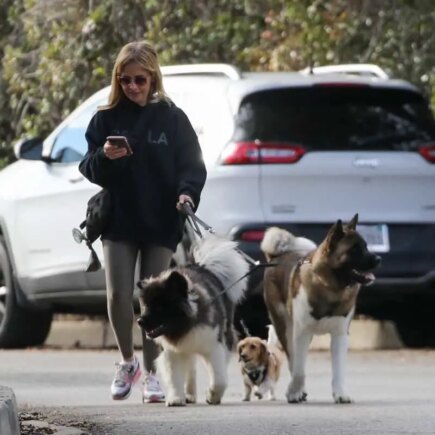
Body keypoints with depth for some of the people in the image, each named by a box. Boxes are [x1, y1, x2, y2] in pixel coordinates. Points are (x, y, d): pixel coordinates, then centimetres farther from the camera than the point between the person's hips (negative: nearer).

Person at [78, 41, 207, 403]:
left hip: (161, 223, -1)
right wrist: (104, 158, -17)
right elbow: (89, 170, 5)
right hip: (119, 222, 1)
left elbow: (191, 165, 0)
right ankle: (127, 361, 16)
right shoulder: (106, 119, 5)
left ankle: (152, 372, 10)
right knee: (118, 295, -7)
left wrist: (187, 193, -19)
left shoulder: (172, 118, 1)